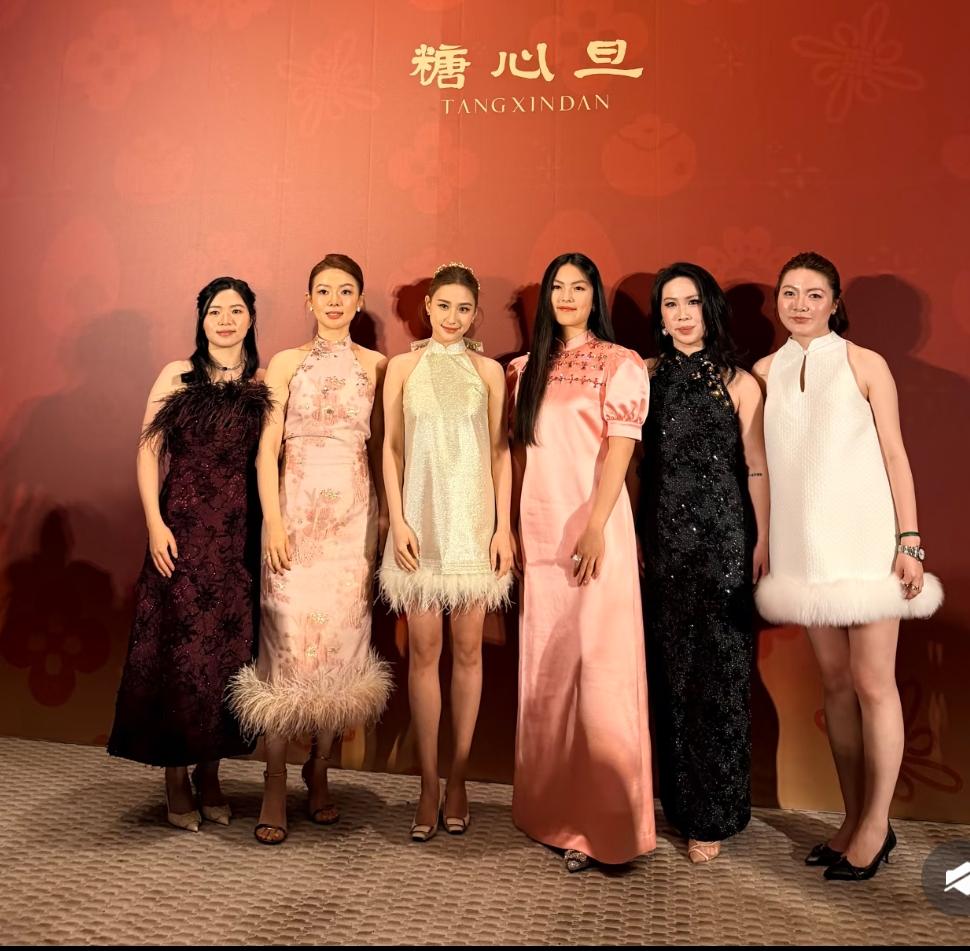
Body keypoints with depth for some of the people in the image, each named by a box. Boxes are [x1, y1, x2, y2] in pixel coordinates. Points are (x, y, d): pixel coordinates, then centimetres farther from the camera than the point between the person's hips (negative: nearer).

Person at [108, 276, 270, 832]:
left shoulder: (264, 385, 7)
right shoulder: (178, 376, 3)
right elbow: (149, 451, 0)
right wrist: (155, 523, -8)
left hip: (242, 534, 2)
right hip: (184, 528, -2)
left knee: (230, 650, 6)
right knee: (179, 649, 2)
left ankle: (210, 775, 23)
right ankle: (177, 781, 18)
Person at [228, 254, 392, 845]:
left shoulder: (376, 366, 9)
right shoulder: (285, 363, 8)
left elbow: (382, 448, 9)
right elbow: (268, 448, 2)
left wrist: (384, 522, 3)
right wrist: (273, 519, -8)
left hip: (354, 514, 1)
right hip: (296, 510, -1)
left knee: (343, 641, 3)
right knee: (289, 641, -5)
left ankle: (319, 770, 20)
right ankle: (276, 783, 8)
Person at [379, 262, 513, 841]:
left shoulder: (489, 370, 7)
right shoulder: (403, 367, 7)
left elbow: (500, 451, 5)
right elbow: (391, 448, 5)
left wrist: (504, 527, -2)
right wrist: (398, 521, -4)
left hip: (474, 521, 0)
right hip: (422, 521, 0)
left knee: (468, 649, 5)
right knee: (424, 650, 2)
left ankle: (458, 778, 19)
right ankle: (429, 786, 13)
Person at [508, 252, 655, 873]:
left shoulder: (620, 364, 2)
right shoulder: (528, 369, 16)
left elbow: (619, 448, -8)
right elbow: (519, 450, 15)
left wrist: (595, 527, -17)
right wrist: (512, 526, 9)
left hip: (595, 531, -5)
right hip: (539, 533, 5)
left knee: (598, 667, -6)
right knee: (544, 670, 8)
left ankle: (603, 822, 7)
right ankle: (554, 808, 21)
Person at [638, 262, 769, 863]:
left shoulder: (738, 383, 0)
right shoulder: (649, 377, 8)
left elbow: (757, 469, -1)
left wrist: (763, 541, -5)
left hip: (722, 540, -3)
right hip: (664, 540, 3)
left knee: (718, 671, 2)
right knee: (670, 668, 8)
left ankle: (712, 814, 16)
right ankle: (677, 800, 23)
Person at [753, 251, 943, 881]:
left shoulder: (865, 365, 0)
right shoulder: (766, 372, 9)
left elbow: (894, 455, -2)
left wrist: (910, 541, -8)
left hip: (865, 539, -3)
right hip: (806, 546, 3)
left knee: (872, 682, -1)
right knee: (836, 681, 10)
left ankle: (877, 826, 15)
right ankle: (854, 820, 22)